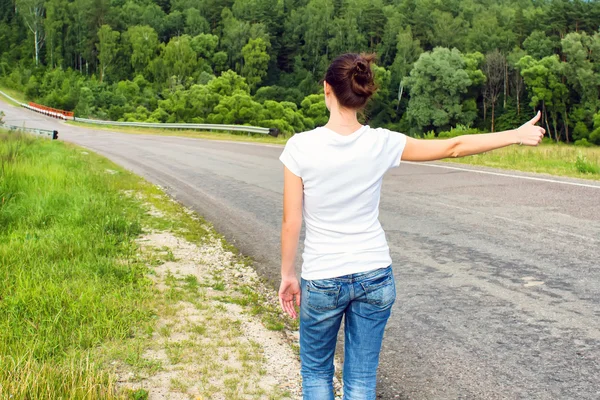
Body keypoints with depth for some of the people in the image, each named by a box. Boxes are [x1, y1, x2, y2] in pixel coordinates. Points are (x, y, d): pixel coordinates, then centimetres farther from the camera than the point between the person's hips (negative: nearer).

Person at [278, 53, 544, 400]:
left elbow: (291, 223, -10)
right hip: (376, 276, 2)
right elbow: (454, 147, 1)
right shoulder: (382, 144, -9)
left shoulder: (301, 146, -15)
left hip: (322, 280, -2)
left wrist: (288, 275, 5)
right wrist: (517, 135, 14)